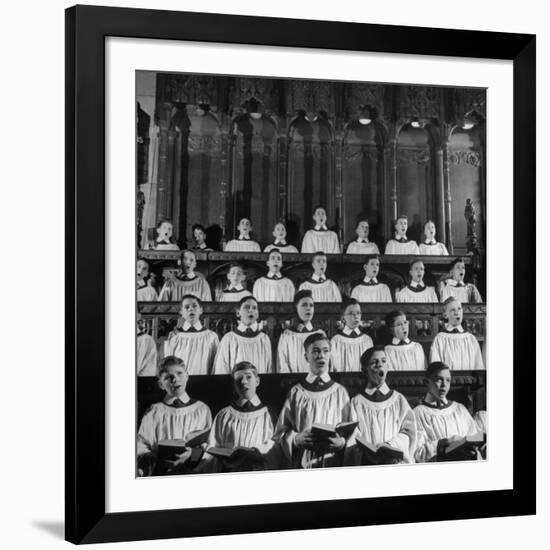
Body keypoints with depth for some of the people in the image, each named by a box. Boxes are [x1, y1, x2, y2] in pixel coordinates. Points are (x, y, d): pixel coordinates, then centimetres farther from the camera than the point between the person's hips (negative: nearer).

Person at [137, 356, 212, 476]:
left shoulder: (202, 410, 11)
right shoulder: (154, 412, 11)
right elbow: (141, 444, 5)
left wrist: (193, 453, -13)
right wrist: (150, 457, -15)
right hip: (160, 473, 1)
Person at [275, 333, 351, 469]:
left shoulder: (340, 392, 8)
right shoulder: (296, 392, 6)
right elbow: (280, 433, 8)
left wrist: (341, 442, -8)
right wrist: (296, 438, -10)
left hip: (333, 463, 0)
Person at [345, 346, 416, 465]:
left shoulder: (399, 399, 20)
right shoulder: (357, 402, 16)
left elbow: (409, 432, 8)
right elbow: (353, 437, 5)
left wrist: (390, 444, -13)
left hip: (393, 457, -1)